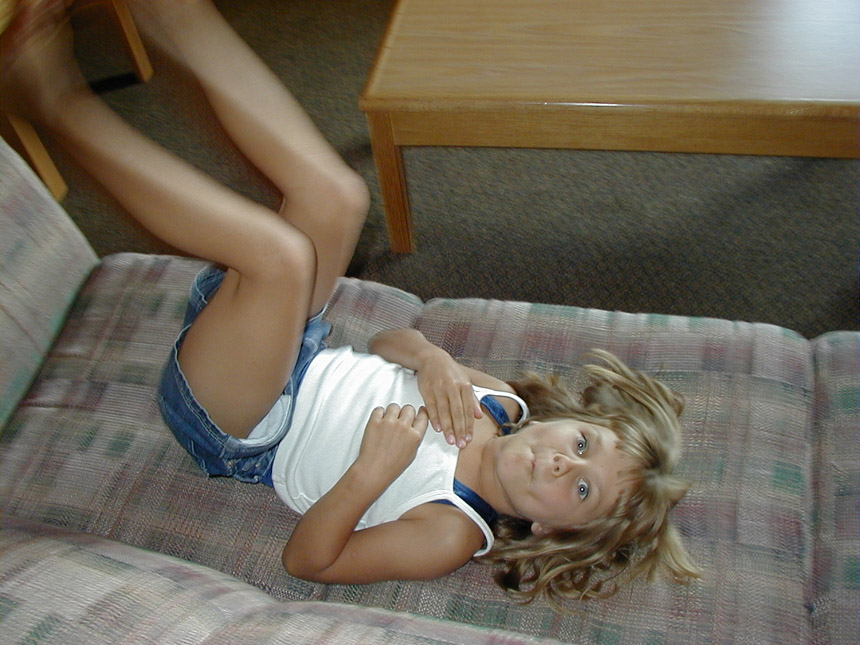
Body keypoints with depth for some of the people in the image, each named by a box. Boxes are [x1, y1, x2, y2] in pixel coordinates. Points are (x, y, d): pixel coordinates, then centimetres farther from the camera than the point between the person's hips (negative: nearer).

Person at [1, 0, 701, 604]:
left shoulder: (451, 536, -19)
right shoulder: (502, 399, -3)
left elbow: (307, 559, -18)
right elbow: (390, 342, 8)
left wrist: (371, 472, -35)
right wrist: (432, 356, -17)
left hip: (241, 436, -6)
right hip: (294, 361, 6)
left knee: (283, 252, -37)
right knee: (337, 197, -15)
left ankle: (58, 98, -23)